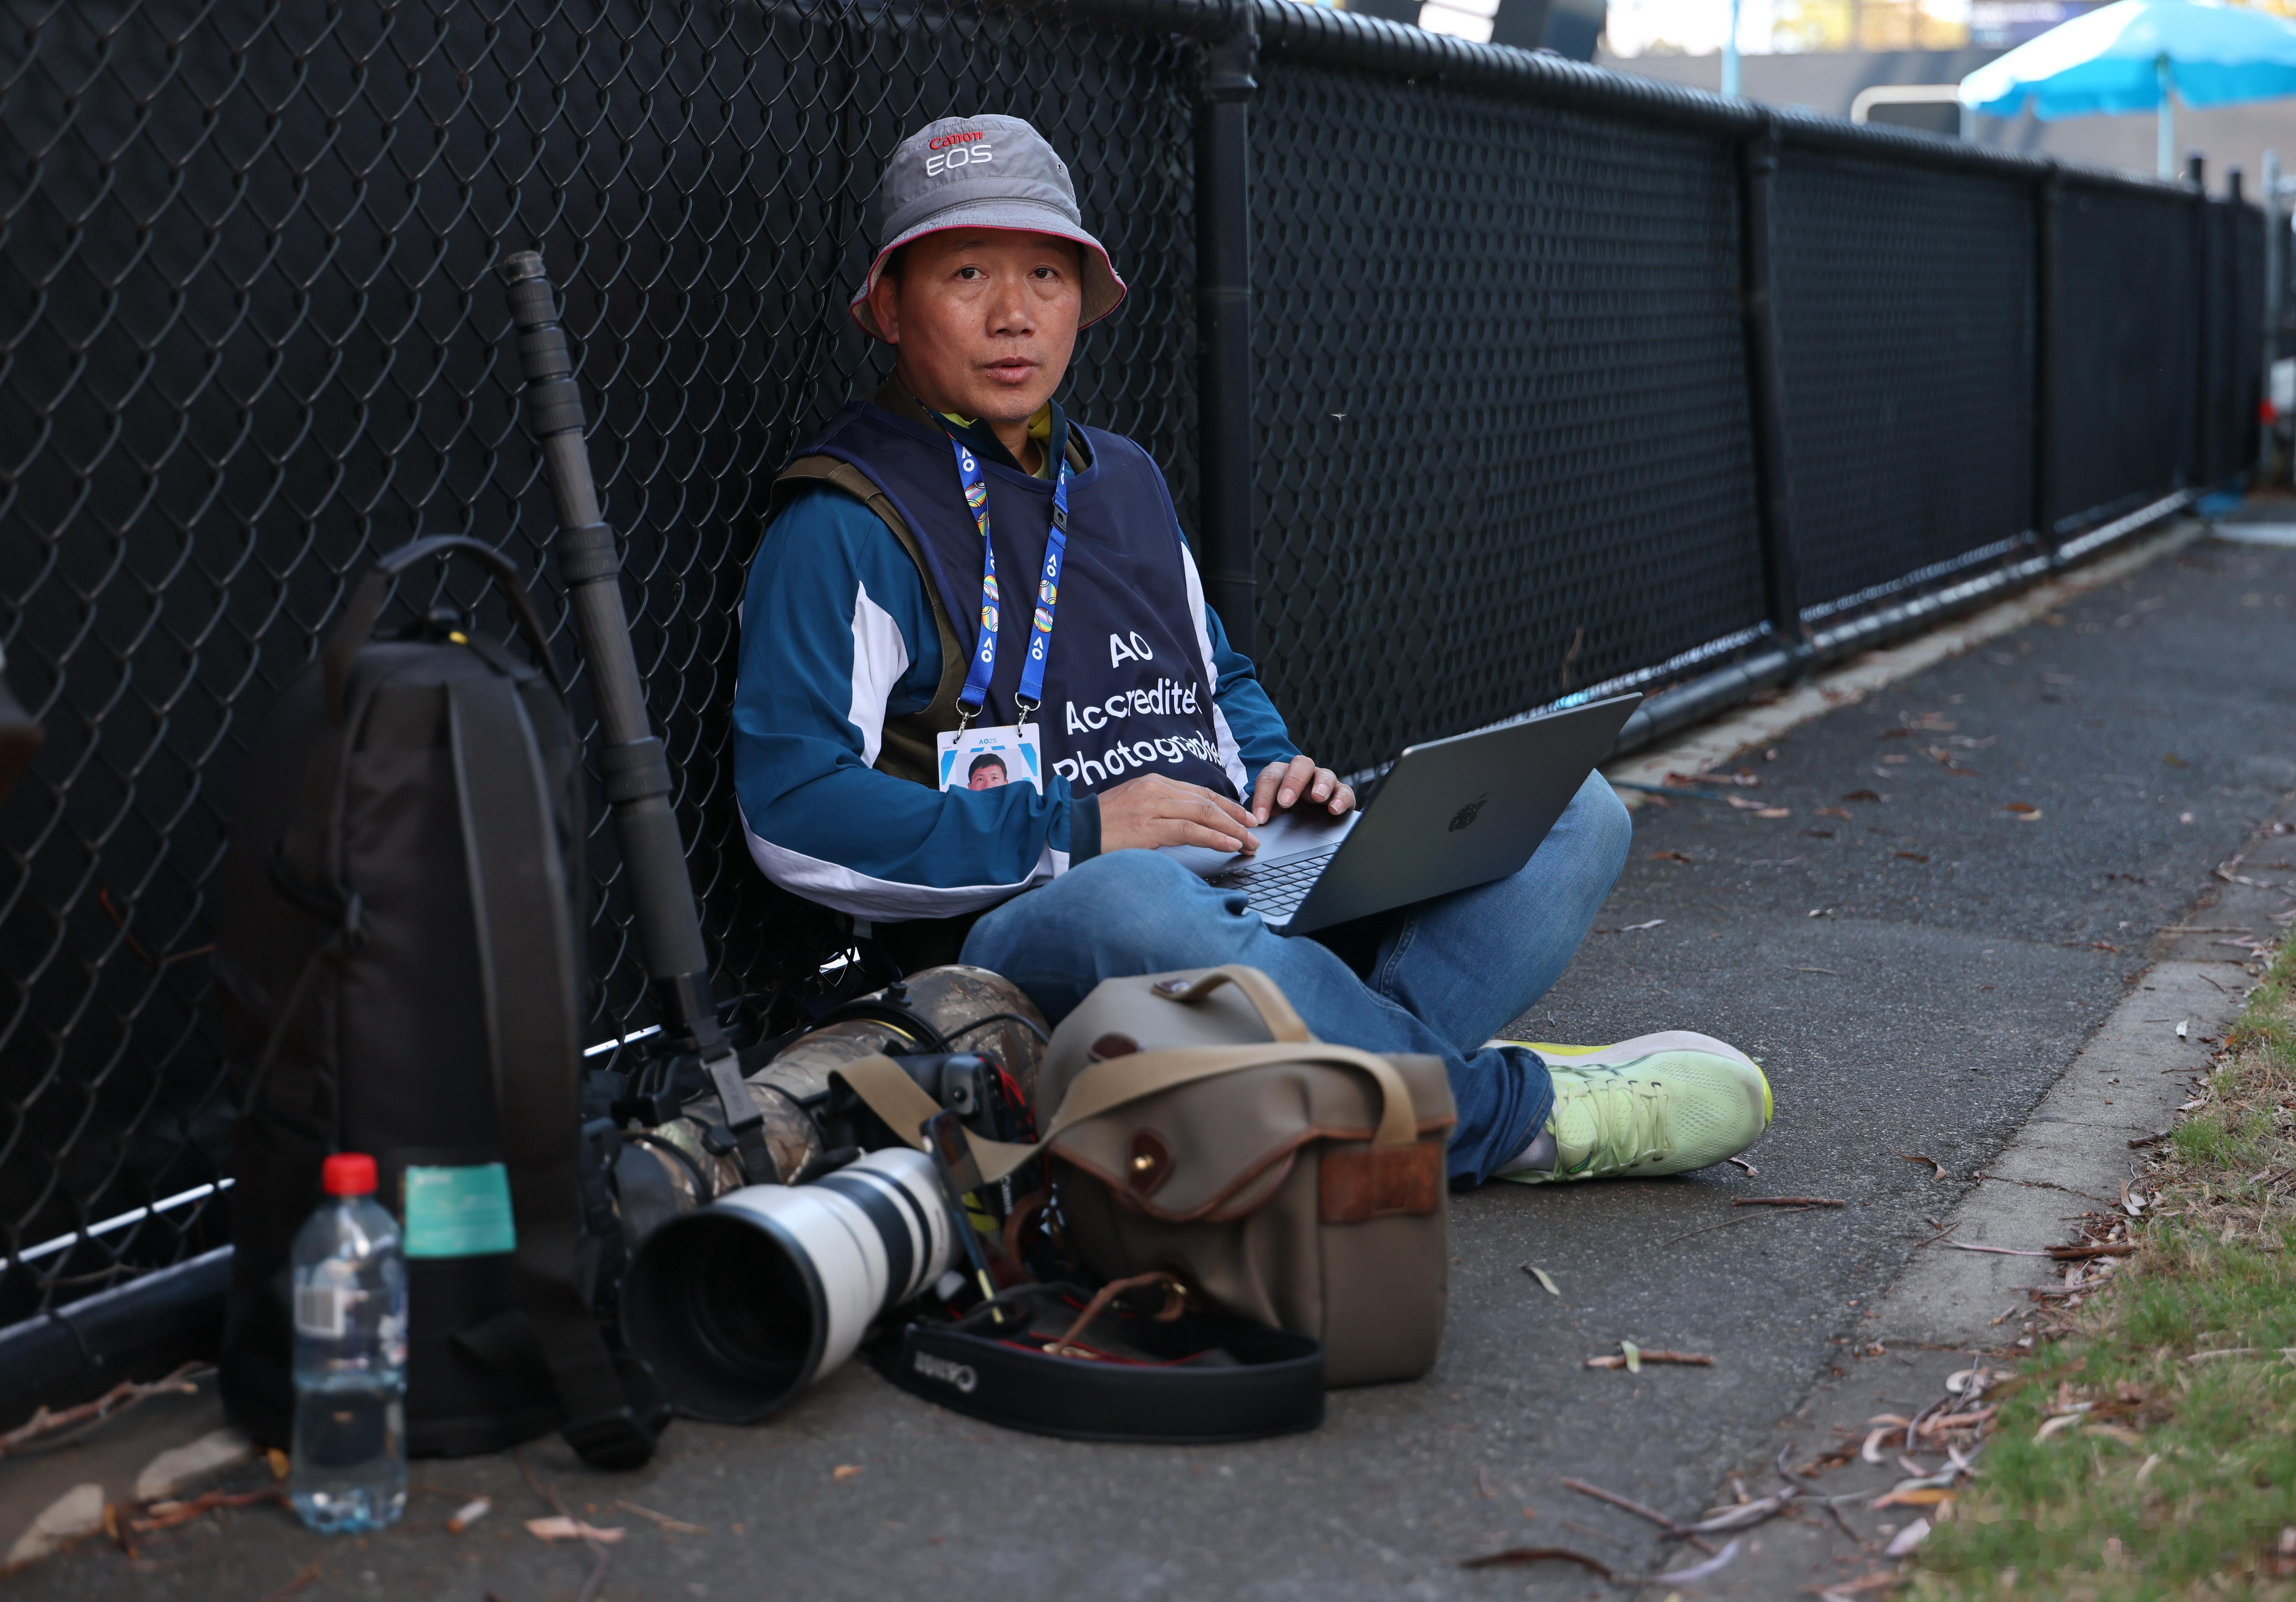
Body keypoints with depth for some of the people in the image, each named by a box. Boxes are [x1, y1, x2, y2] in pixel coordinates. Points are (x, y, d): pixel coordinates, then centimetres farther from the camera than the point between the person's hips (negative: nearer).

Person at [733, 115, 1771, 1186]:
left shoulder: (1124, 479, 22)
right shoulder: (845, 523, -2)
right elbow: (794, 811, -13)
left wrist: (1278, 775, 7)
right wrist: (1073, 833, -18)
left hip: (1255, 902, 7)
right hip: (1026, 928, -7)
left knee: (1574, 811, -3)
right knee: (1133, 902, -43)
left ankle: (1357, 1066, -31)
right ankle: (1507, 1112, -25)